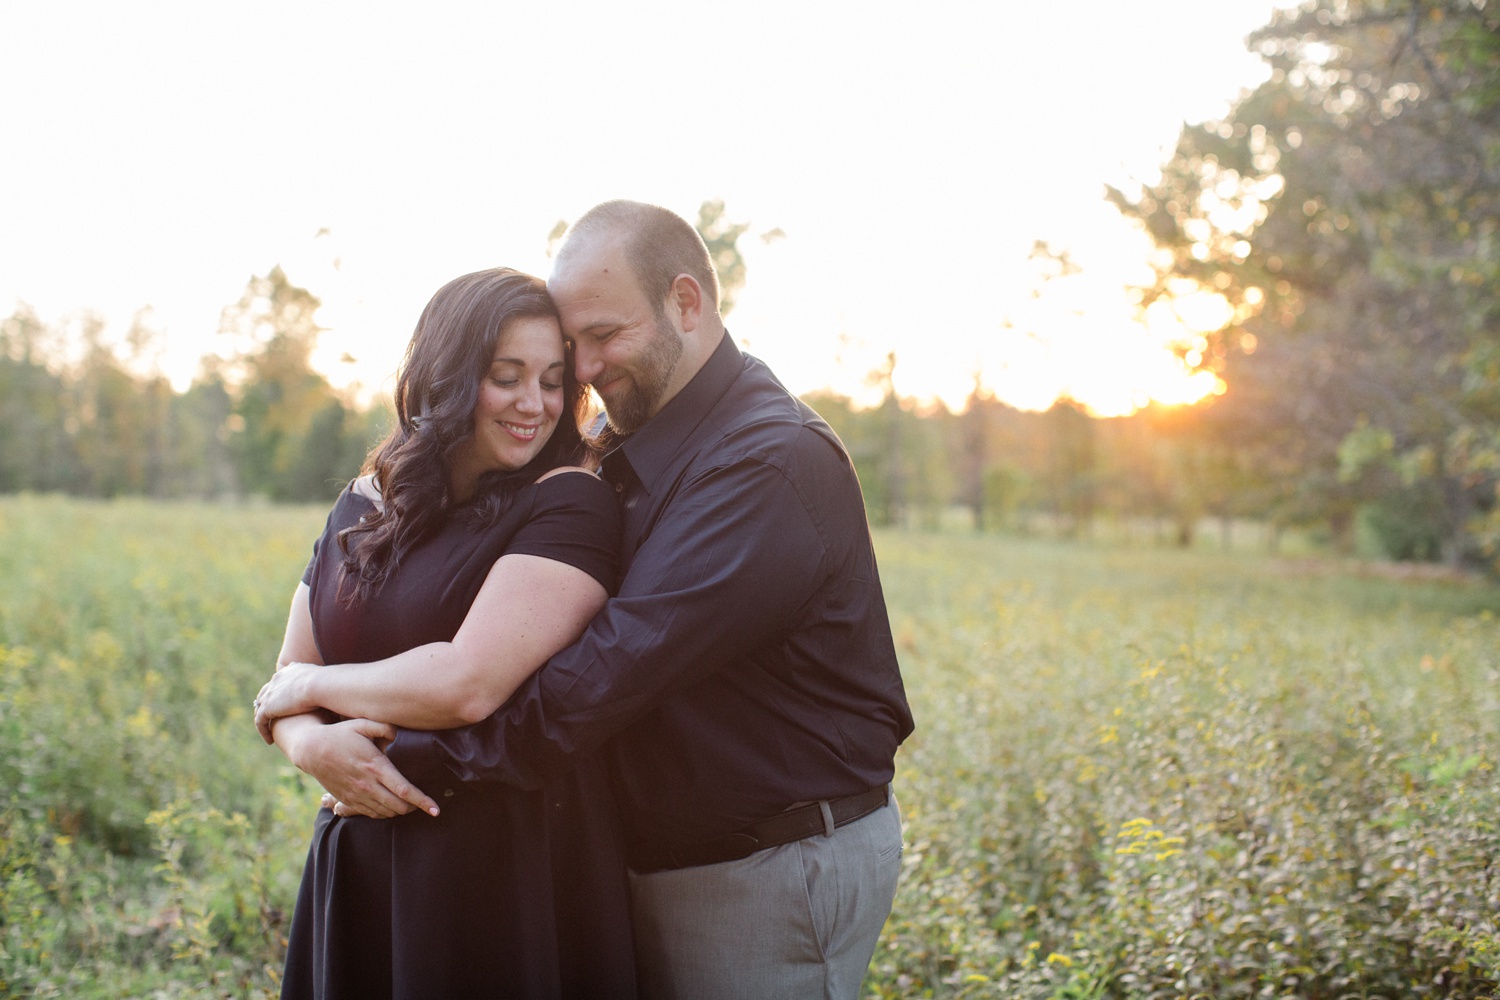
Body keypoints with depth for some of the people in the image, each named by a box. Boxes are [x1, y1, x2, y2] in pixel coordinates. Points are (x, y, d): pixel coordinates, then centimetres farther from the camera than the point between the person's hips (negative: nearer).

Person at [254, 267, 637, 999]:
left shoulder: (567, 506, -12)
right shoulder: (362, 511, 8)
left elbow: (468, 684, -23)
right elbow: (285, 689, 10)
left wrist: (309, 684, -6)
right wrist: (309, 743, -15)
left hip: (515, 872, -6)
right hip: (364, 864, 6)